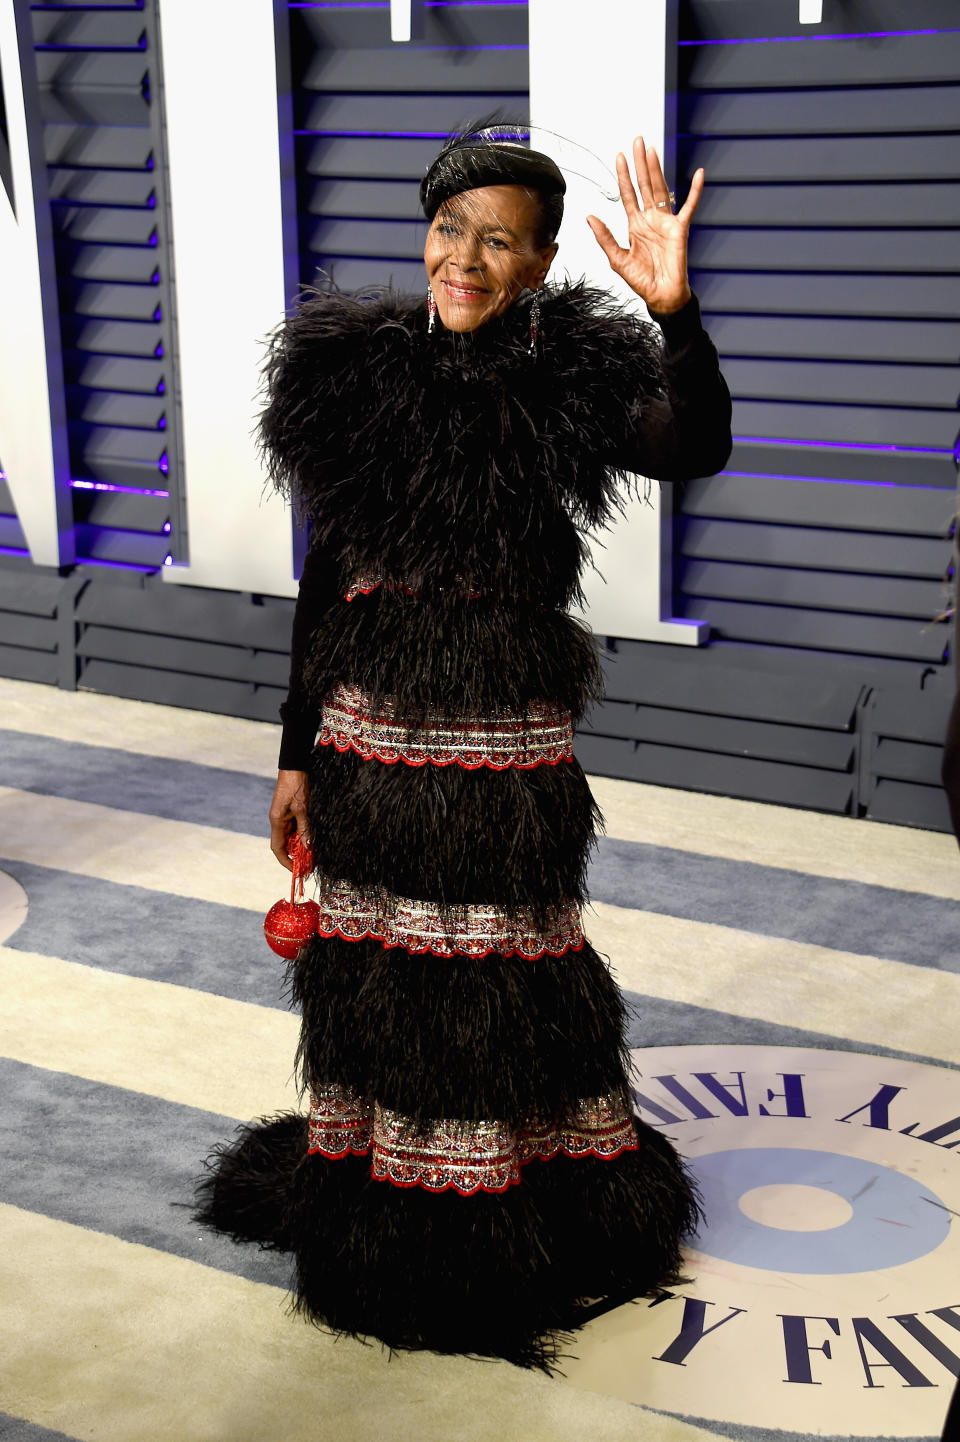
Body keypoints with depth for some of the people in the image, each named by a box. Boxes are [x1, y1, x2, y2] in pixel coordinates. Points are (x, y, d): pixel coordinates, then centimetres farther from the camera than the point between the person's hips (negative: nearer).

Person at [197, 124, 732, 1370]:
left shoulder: (567, 380, -6)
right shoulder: (353, 372, 2)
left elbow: (696, 452, -25)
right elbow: (326, 573, 6)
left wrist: (676, 315, -42)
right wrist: (296, 753, 8)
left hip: (507, 741, -3)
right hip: (368, 730, 3)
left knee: (503, 975, 8)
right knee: (374, 959, 12)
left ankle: (516, 1213, 29)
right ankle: (372, 1186, 33)